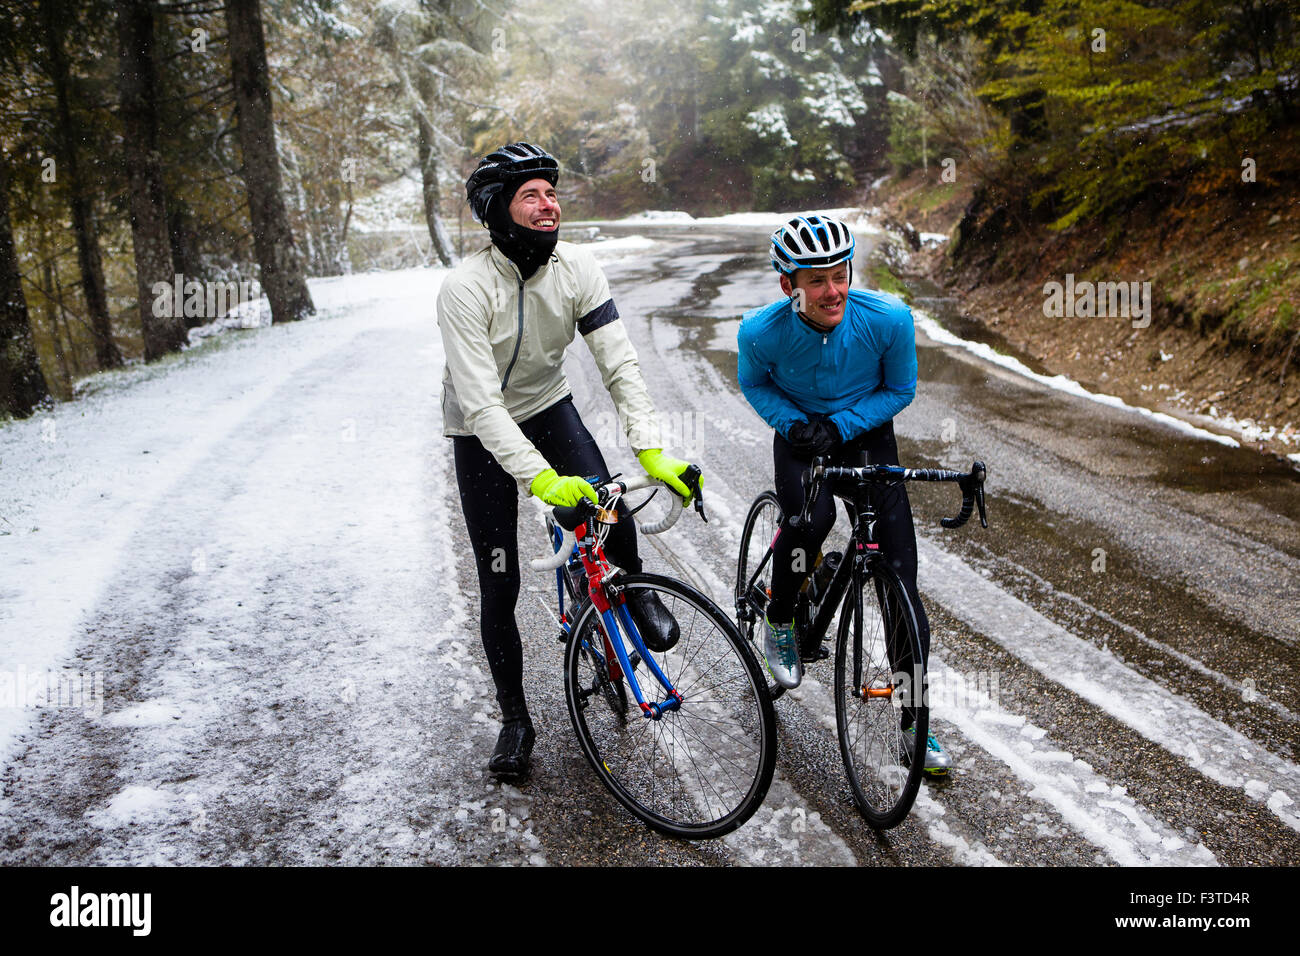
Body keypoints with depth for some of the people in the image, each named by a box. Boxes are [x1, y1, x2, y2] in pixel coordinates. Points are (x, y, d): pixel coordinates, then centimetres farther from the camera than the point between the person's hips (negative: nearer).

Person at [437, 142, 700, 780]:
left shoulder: (577, 269, -16)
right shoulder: (465, 287, -28)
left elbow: (619, 364, -18)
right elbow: (481, 401, -34)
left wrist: (651, 450, -30)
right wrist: (540, 478, -44)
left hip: (548, 406, 3)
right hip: (481, 435, -2)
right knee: (499, 586, 0)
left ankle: (635, 592, 5)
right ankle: (514, 719, 18)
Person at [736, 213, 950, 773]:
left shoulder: (888, 319, -25)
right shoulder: (762, 332, -24)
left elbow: (900, 389, -8)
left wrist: (840, 425, -21)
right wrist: (794, 423, -19)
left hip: (865, 435, 1)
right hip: (799, 437, 0)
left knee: (901, 575, -6)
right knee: (810, 519, -33)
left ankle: (915, 720, 5)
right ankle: (780, 622, -1)